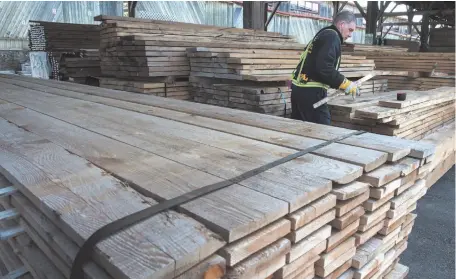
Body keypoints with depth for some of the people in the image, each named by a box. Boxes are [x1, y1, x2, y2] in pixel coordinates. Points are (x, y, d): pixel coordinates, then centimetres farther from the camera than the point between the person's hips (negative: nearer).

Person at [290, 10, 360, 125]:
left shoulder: (324, 34, 22)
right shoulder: (332, 36, -8)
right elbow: (324, 68, -22)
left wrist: (340, 84, 20)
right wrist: (345, 83, -13)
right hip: (311, 91, -10)